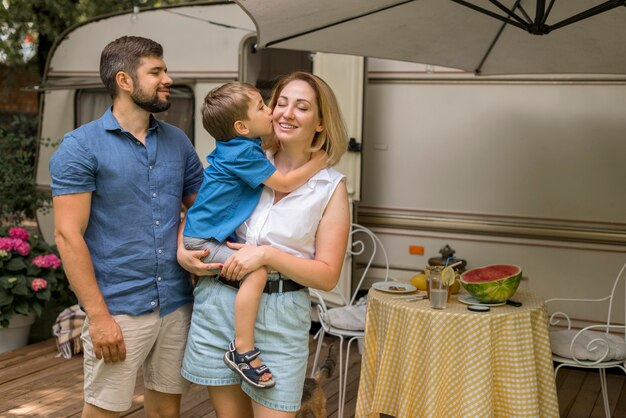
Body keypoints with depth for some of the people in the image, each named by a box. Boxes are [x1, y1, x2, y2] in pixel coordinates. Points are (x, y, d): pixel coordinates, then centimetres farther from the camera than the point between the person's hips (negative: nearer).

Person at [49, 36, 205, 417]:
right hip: (119, 309, -5)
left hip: (178, 304, 5)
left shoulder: (179, 142, 8)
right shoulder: (81, 146, -7)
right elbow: (68, 235, -12)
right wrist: (98, 315, -15)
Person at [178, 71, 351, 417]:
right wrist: (182, 251, -3)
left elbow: (327, 275, -6)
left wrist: (268, 254, -18)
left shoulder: (331, 186, -3)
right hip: (218, 303, 3)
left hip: (279, 315, -2)